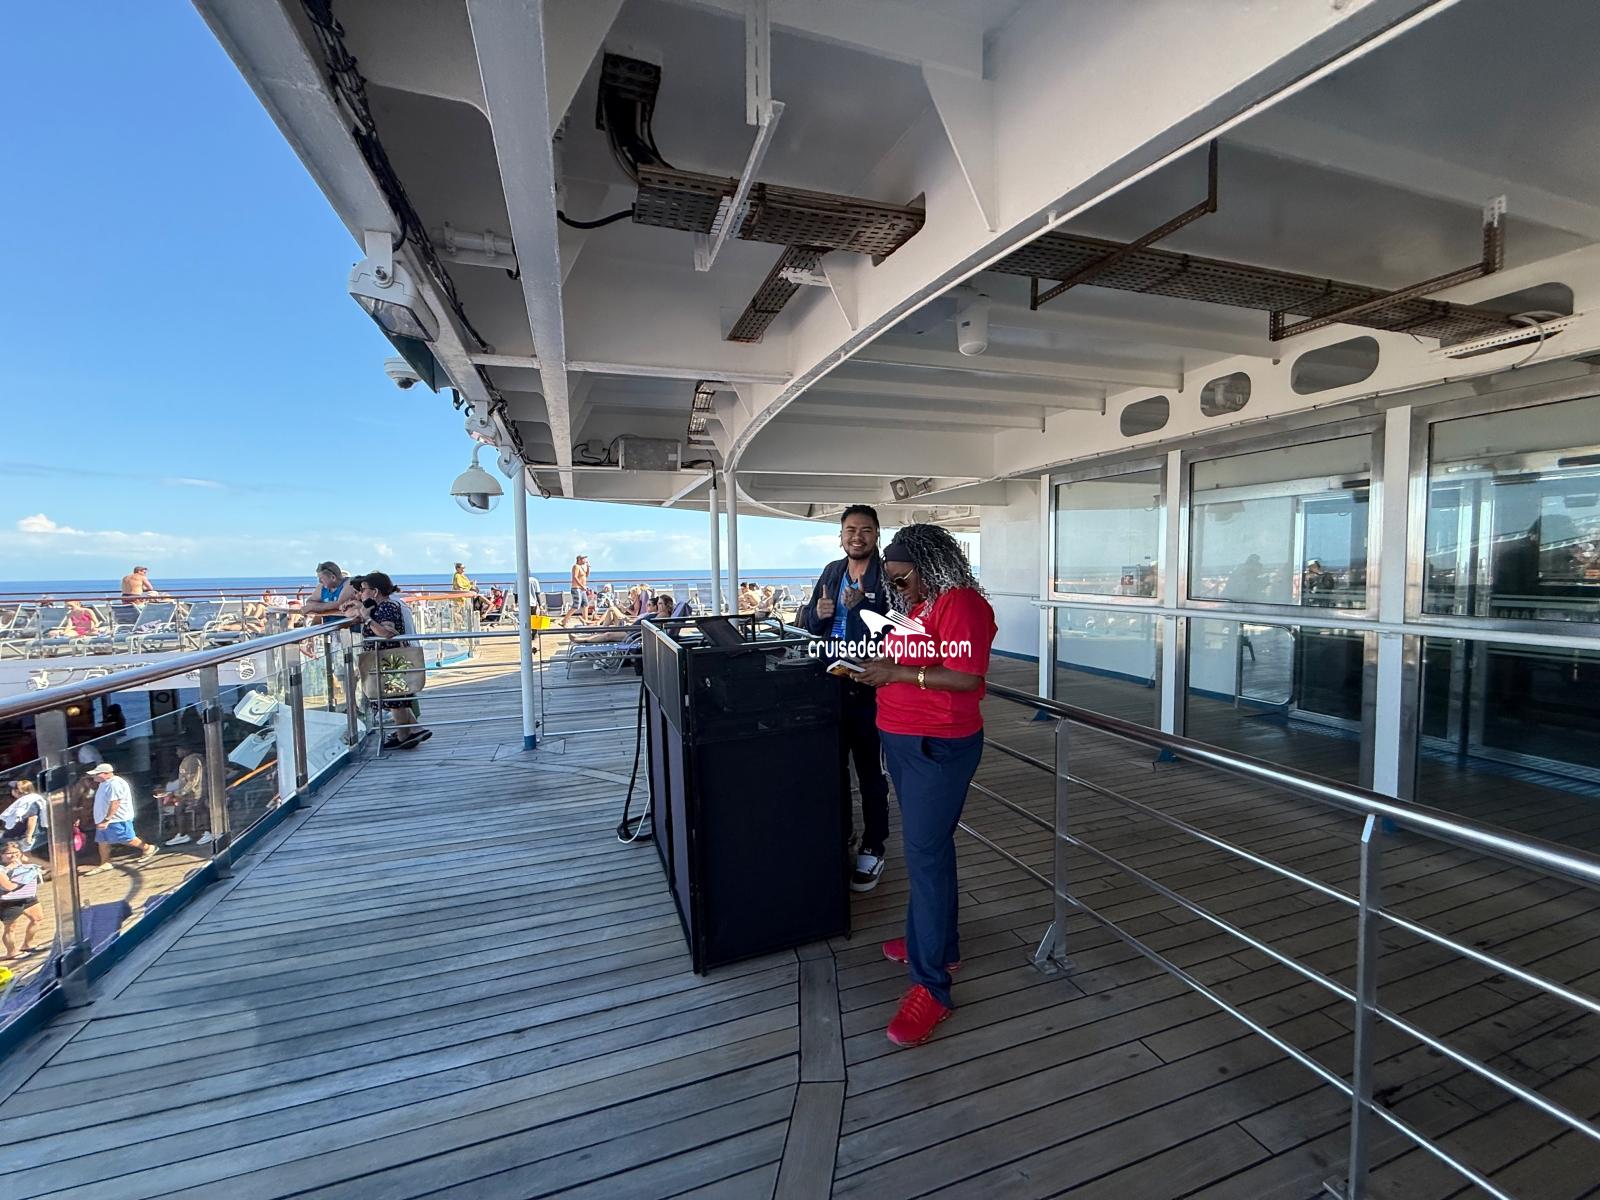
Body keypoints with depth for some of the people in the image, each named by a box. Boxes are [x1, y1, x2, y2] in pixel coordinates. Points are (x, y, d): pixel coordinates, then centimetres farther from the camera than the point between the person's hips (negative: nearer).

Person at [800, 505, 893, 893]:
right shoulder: (831, 572, 9)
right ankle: (839, 834, 39)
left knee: (870, 771, 9)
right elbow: (808, 625, 13)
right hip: (829, 685, 6)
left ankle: (873, 849, 26)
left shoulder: (887, 576, -10)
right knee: (833, 765, 19)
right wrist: (817, 613, -9)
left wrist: (860, 606, -31)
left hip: (867, 689, -6)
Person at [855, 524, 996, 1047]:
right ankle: (935, 940, 36)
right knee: (924, 845, 19)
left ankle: (931, 985, 8)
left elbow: (966, 678, -23)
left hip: (939, 746, -9)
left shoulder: (961, 604, -16)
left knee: (926, 854, -5)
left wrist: (897, 673, -23)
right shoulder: (917, 605, 12)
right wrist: (879, 669, 5)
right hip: (901, 740, 9)